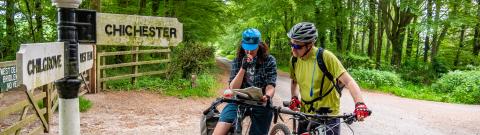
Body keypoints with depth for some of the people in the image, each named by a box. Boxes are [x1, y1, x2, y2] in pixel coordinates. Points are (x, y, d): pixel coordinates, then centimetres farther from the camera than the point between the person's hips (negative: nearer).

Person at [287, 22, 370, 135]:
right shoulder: (294, 60, -2)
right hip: (306, 115, 5)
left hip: (328, 116, -4)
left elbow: (348, 81, -20)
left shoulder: (325, 57, -18)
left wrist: (359, 103, -34)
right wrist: (294, 97, -1)